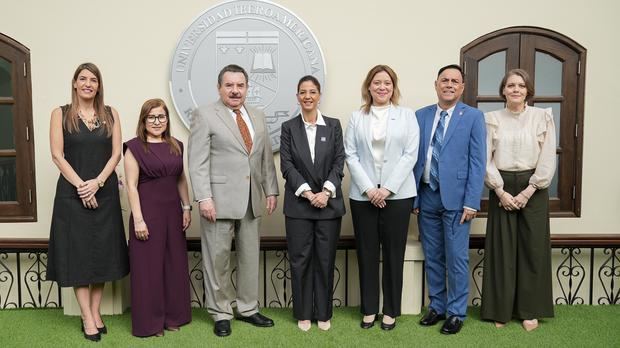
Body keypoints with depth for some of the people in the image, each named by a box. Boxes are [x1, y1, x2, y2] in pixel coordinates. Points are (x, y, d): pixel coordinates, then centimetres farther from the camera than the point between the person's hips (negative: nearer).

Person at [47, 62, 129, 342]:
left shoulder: (110, 114, 6)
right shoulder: (61, 114, 2)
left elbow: (116, 153, 1)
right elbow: (57, 155, -5)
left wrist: (98, 182, -12)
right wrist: (80, 185, -13)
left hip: (105, 191, 2)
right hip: (72, 192, -2)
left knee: (102, 251, 5)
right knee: (78, 252, 1)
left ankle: (96, 311, 17)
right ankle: (87, 317, 8)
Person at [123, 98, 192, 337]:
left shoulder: (176, 146, 10)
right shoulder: (135, 147, -6)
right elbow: (131, 186, -10)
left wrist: (186, 208, 8)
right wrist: (138, 219, -15)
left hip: (173, 212, 5)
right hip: (148, 212, -5)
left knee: (175, 264, 11)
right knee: (149, 266, 3)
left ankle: (173, 316, 26)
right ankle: (149, 322, 15)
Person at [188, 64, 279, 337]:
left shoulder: (258, 117, 14)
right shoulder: (205, 115, -3)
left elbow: (266, 158, 14)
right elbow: (198, 162, -9)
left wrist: (271, 190, 8)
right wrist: (204, 198, -16)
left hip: (251, 200, 5)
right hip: (220, 199, -5)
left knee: (250, 257, 12)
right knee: (217, 259, 5)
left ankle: (248, 308, 26)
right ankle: (221, 314, 19)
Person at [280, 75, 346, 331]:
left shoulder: (333, 125, 6)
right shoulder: (289, 127, 4)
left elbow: (339, 162, 0)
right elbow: (286, 165, -3)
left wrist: (326, 191, -13)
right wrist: (307, 192, -13)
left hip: (329, 203, 1)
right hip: (298, 204, 0)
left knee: (325, 260, 6)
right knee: (300, 260, 5)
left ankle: (323, 313, 20)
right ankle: (303, 313, 19)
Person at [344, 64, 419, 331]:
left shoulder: (406, 116, 5)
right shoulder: (356, 118, 8)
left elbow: (410, 154, -2)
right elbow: (350, 155, 1)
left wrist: (387, 188, -11)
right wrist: (368, 189, -10)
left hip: (397, 194, -1)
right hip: (363, 195, 1)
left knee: (393, 254, 5)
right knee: (366, 253, 6)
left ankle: (391, 310, 18)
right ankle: (369, 309, 19)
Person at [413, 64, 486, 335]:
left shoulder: (473, 117, -1)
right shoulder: (421, 116, 8)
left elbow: (477, 162, -5)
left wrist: (471, 202, -12)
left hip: (455, 197, -3)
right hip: (426, 196, 3)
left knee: (456, 259, 4)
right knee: (432, 257, 13)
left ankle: (456, 313, 19)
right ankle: (437, 307, 28)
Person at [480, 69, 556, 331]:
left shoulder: (543, 116, 1)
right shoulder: (492, 119, 2)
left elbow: (548, 159, -3)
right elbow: (485, 159, -2)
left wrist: (528, 191, -10)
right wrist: (501, 191, -10)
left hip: (533, 188, 0)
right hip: (501, 189, 0)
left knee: (533, 248, 5)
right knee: (501, 249, 4)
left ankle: (530, 310, 18)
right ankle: (500, 310, 15)